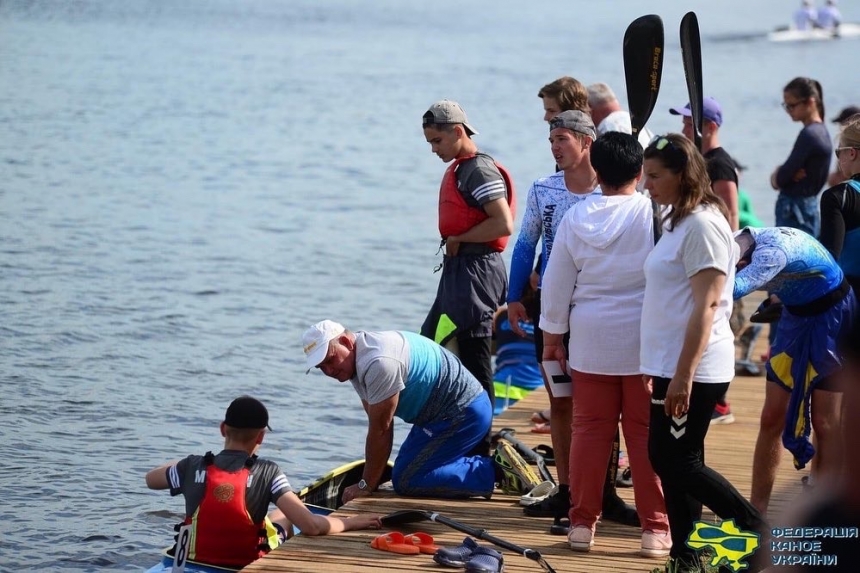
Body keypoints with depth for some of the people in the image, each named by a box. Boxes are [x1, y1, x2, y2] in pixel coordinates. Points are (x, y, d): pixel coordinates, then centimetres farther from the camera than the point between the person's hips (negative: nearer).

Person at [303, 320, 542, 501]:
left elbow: (380, 430, -21)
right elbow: (378, 426, 10)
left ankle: (497, 471, -15)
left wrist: (366, 485, -13)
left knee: (406, 481, -13)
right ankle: (487, 454, 16)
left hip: (463, 413, -11)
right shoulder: (357, 361, 8)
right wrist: (371, 476, 4)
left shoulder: (379, 363, -25)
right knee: (407, 464, 19)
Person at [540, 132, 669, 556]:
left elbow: (557, 284, 6)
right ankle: (655, 528, 3)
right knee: (646, 433, 2)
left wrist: (553, 337, 16)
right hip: (645, 341, -2)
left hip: (592, 340, 2)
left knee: (590, 429, 9)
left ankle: (582, 522, 12)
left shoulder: (576, 218, 0)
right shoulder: (655, 214, -10)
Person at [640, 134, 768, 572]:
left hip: (692, 370, -10)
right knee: (671, 461, 9)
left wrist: (683, 375, -24)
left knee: (674, 461, -7)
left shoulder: (702, 224, -15)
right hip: (672, 365, 10)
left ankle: (764, 535, -3)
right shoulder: (679, 222, 15)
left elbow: (706, 306, -21)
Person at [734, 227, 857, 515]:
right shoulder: (736, 243, -14)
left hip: (831, 317, -7)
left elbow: (736, 287, -51)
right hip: (796, 315, 7)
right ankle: (756, 509, 12)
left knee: (824, 423, -2)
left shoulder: (773, 252, -37)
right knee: (772, 419, 6)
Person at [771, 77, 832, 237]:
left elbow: (778, 181, -16)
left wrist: (776, 176, 4)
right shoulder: (821, 131, 12)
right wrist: (780, 173, -9)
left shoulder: (809, 134, -17)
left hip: (796, 213, -10)